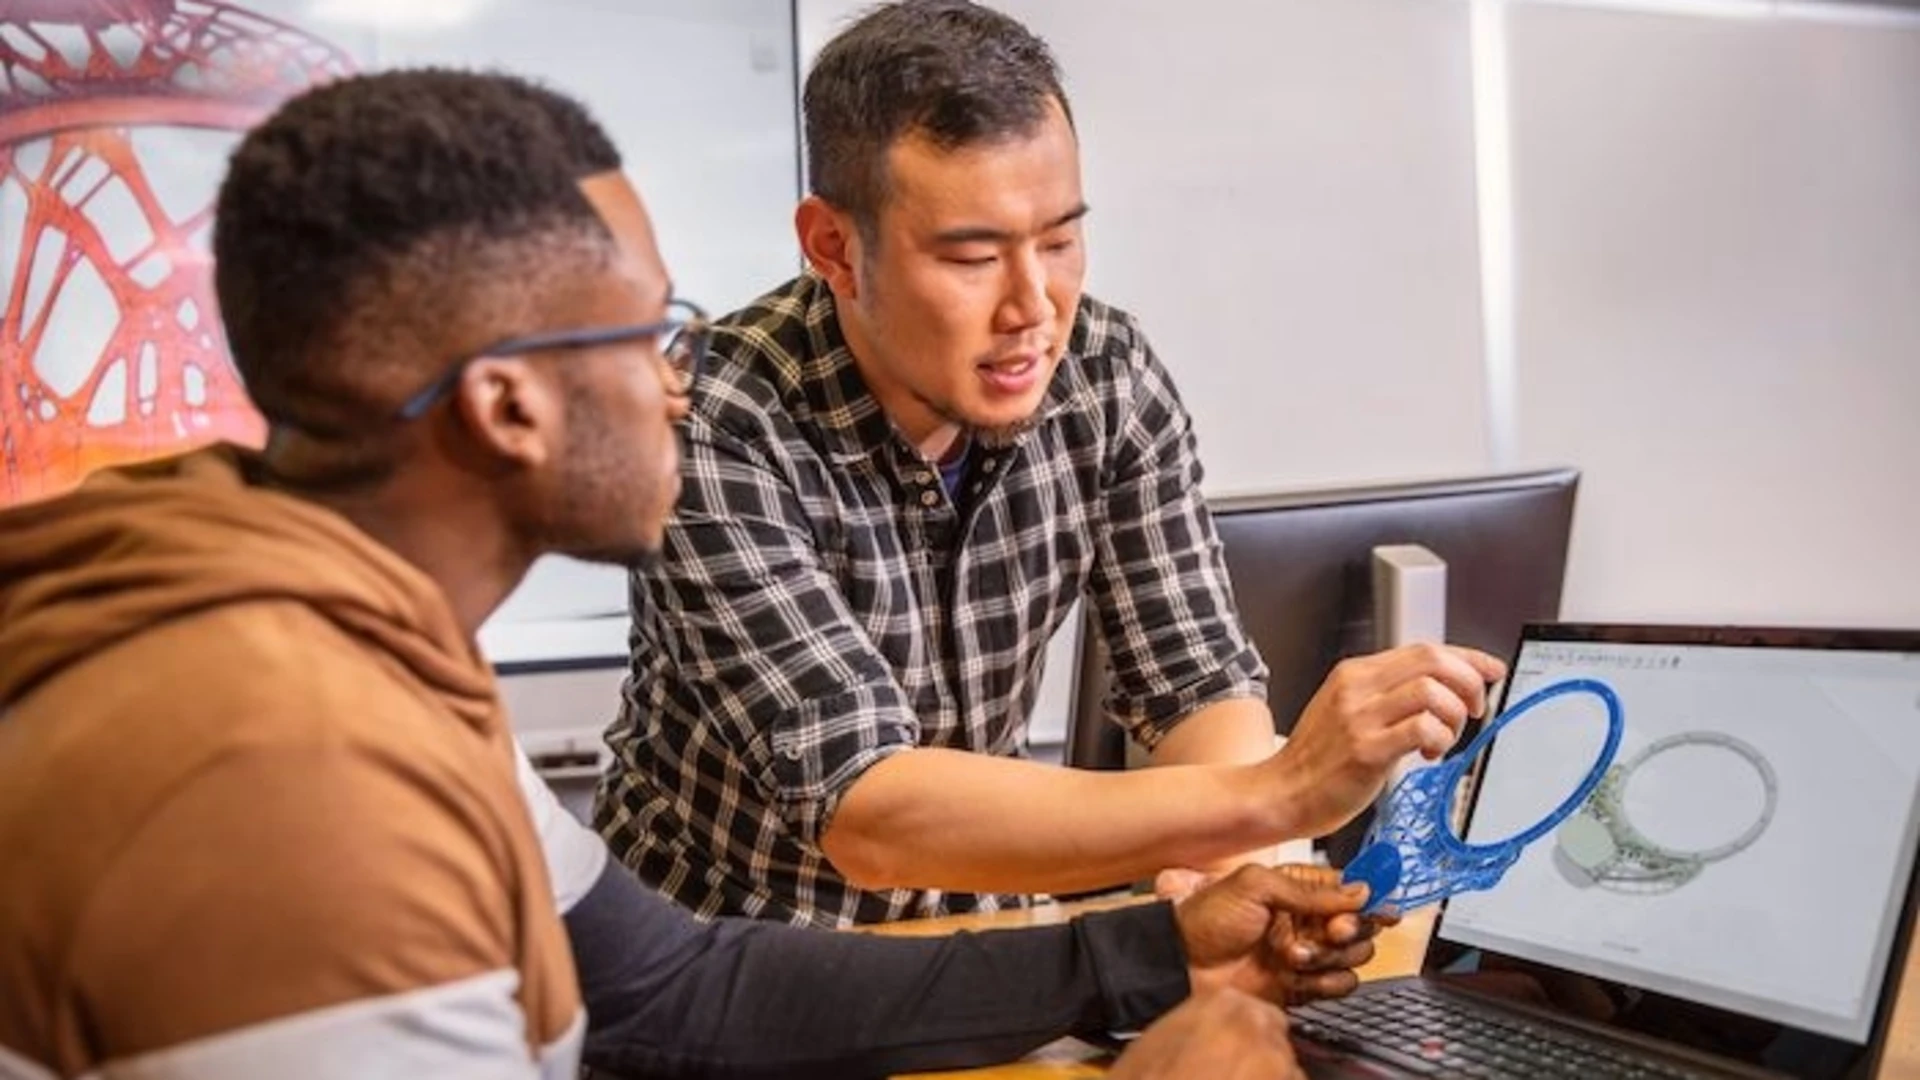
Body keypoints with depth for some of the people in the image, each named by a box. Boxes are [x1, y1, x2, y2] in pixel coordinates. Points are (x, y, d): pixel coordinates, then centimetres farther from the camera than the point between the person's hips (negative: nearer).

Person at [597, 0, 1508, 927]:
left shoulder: (1106, 378, -11)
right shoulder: (716, 437, -25)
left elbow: (1200, 682, -6)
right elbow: (867, 816, -32)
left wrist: (1239, 882, -26)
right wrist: (1272, 797, -40)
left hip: (980, 913, 5)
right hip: (725, 949, -4)